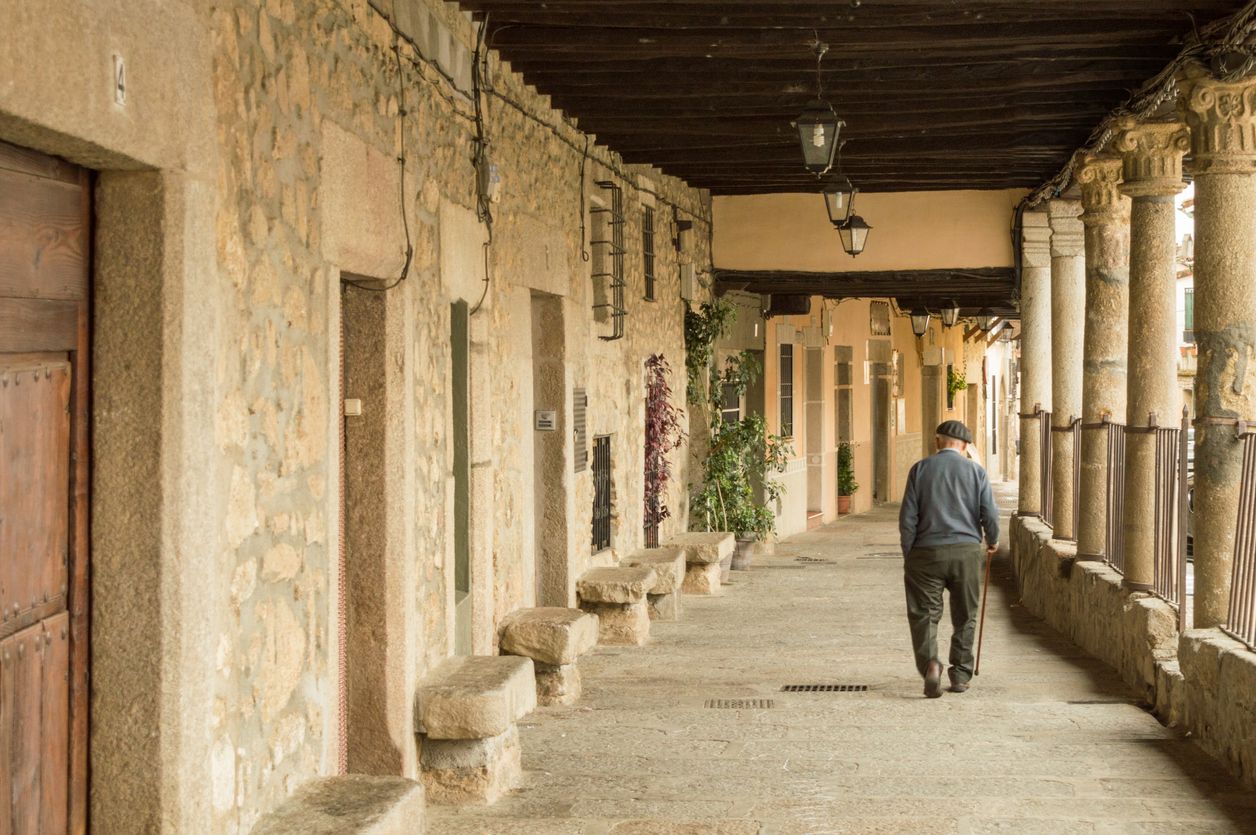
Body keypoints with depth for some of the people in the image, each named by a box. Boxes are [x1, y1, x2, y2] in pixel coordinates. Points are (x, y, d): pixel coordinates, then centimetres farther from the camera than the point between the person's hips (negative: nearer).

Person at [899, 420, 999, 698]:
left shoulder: (920, 469, 2)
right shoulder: (976, 471, 3)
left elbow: (907, 518, -1)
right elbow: (990, 515, -1)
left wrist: (908, 556, 6)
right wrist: (992, 541, 19)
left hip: (927, 551, -1)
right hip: (966, 551, 1)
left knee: (924, 613, 2)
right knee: (964, 617, 13)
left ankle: (930, 663, -20)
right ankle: (960, 675, 17)